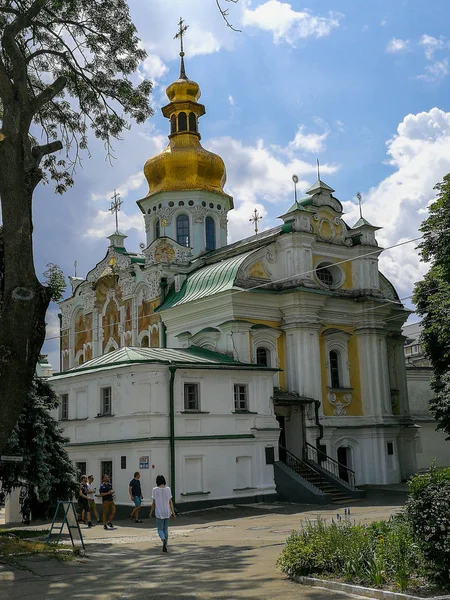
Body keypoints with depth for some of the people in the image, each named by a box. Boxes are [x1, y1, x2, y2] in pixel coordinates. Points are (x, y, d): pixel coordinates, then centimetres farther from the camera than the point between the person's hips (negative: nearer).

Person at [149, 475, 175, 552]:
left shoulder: (155, 490, -8)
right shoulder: (168, 489, -3)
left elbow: (154, 503, -5)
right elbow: (170, 502, -1)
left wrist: (151, 512, 6)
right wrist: (173, 512, 5)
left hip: (159, 513, -2)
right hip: (167, 512, 2)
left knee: (160, 529, 7)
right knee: (166, 529, 15)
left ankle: (163, 539, -22)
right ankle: (165, 546, 13)